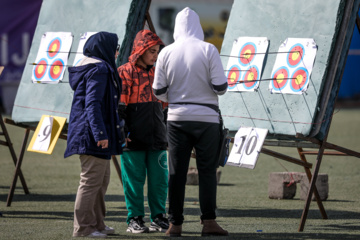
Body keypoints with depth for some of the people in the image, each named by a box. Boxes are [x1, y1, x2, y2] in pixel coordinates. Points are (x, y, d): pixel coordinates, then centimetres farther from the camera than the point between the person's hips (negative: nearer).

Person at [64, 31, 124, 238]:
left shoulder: (102, 68, 18)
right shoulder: (99, 70, -15)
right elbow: (92, 103, -23)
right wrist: (100, 133, -28)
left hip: (94, 135, 11)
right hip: (93, 134, -11)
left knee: (102, 180, 18)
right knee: (92, 180, -8)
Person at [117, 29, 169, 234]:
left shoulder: (156, 73, 14)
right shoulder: (125, 72, -4)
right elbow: (118, 106, -7)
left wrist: (166, 134, 16)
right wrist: (122, 133, -12)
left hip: (156, 138, 5)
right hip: (134, 139, -5)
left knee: (159, 180, 5)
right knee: (134, 180, -1)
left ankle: (159, 217, 13)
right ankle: (135, 219, 6)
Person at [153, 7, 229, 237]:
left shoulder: (166, 53, 0)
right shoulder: (208, 50, -8)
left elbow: (159, 91, 3)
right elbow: (220, 87, -10)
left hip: (177, 118, 2)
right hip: (206, 117, -2)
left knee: (177, 172, 6)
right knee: (207, 169, 3)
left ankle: (175, 224, 7)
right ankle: (209, 222, -1)